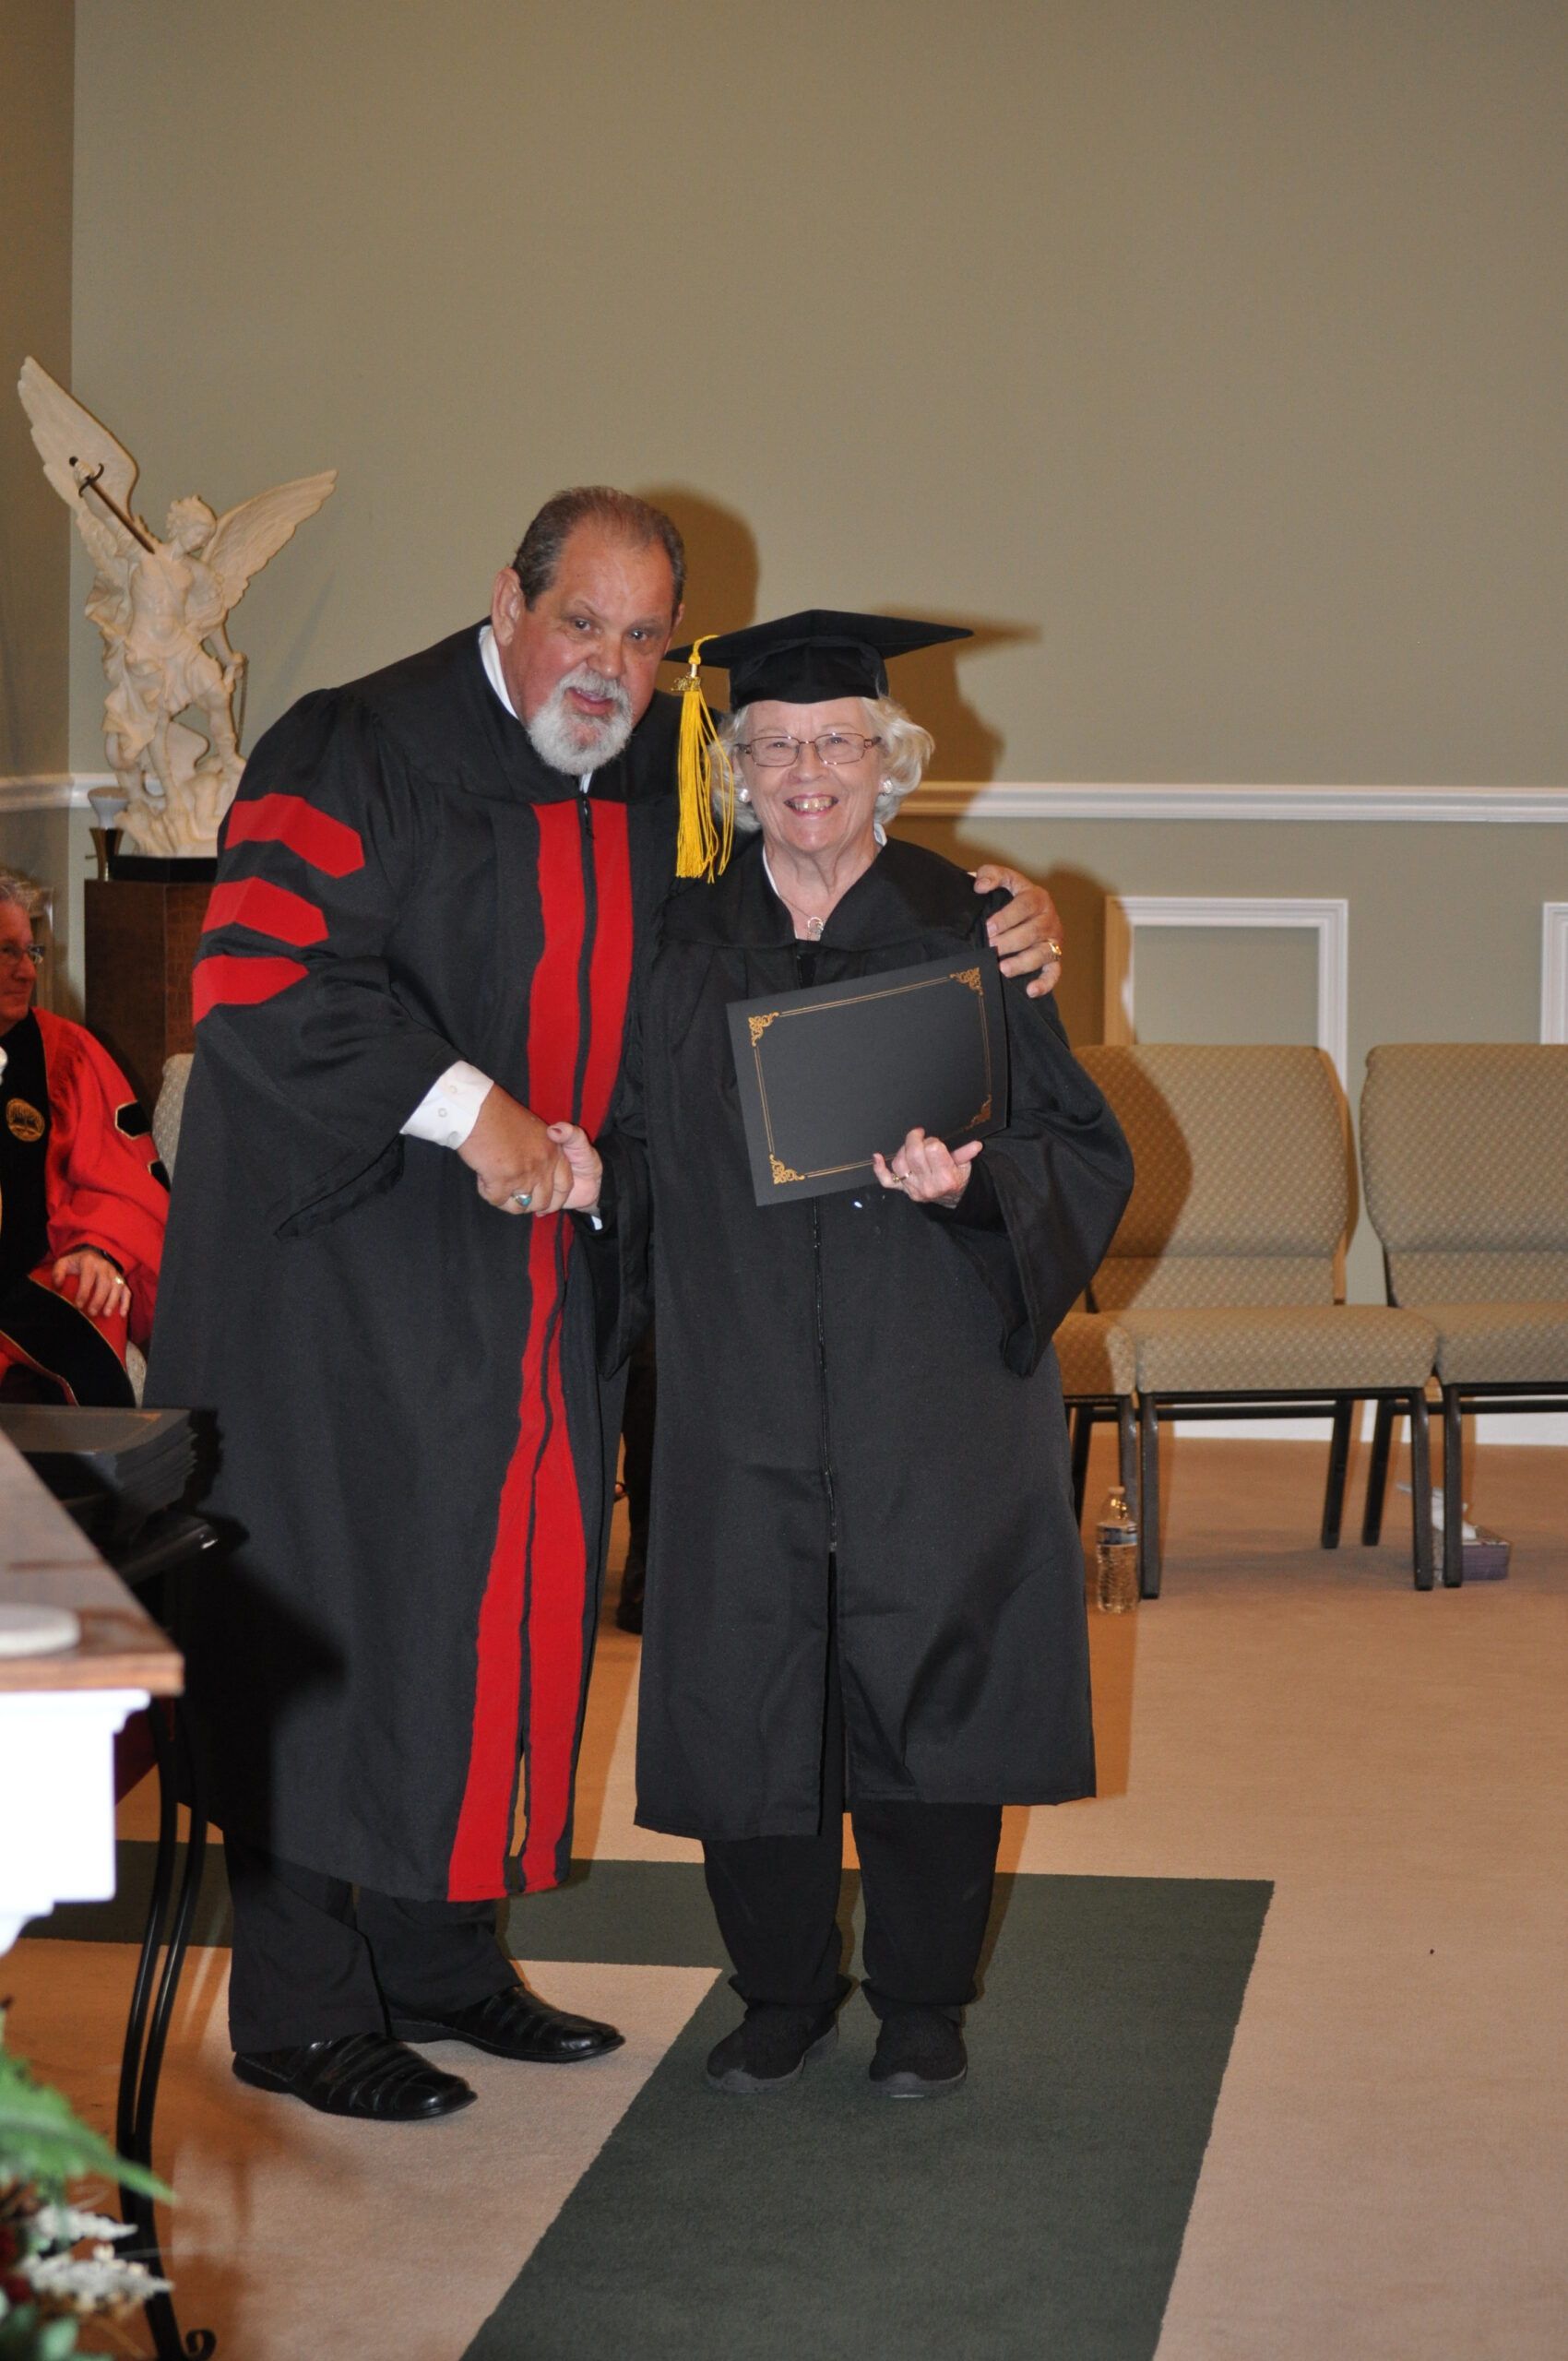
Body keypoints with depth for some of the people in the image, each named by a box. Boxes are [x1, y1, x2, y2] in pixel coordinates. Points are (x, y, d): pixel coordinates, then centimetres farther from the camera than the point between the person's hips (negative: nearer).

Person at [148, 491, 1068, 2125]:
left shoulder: (669, 787, 8)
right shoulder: (359, 754, -12)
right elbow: (260, 972, -21)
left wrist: (992, 918, 3)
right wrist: (466, 1106, -23)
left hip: (537, 1258, 7)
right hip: (342, 1257, -6)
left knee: (508, 1592, 10)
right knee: (332, 1610, -3)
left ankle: (439, 1954, 23)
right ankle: (300, 2008, 7)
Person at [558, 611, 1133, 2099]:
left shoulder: (965, 934, 0)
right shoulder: (683, 947, 7)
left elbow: (1085, 1154, -1)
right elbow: (653, 1155, 12)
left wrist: (975, 1179, -20)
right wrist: (597, 1179, -9)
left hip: (933, 1398, -2)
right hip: (743, 1401, 2)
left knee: (925, 1681, 2)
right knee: (746, 1685, 3)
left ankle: (922, 1999, 21)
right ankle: (784, 1988, 23)